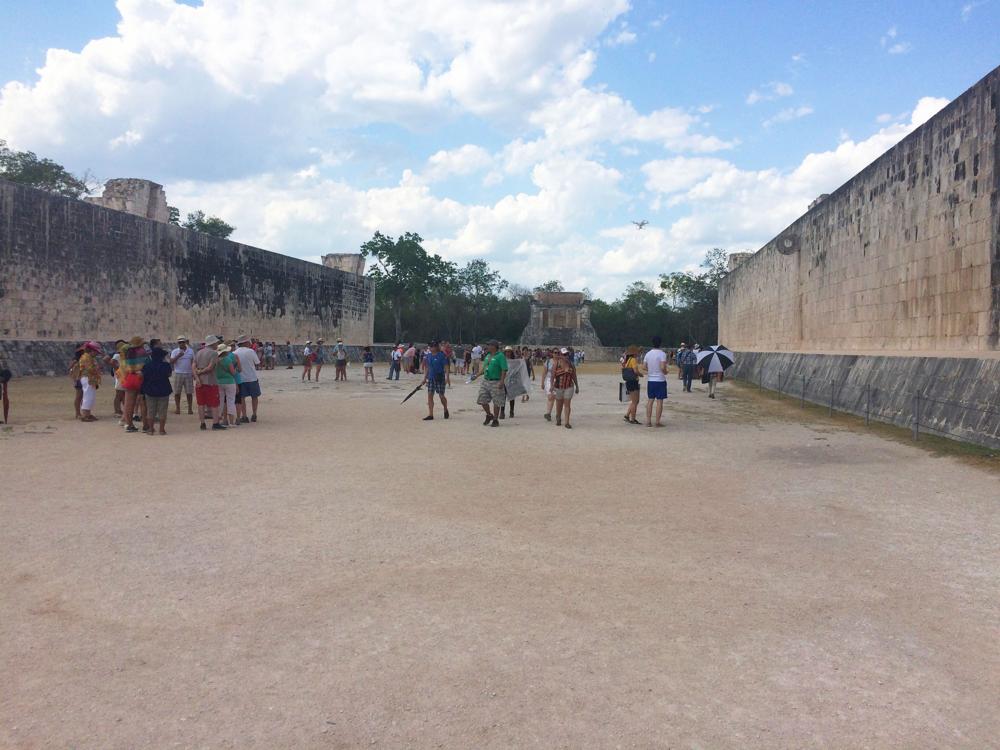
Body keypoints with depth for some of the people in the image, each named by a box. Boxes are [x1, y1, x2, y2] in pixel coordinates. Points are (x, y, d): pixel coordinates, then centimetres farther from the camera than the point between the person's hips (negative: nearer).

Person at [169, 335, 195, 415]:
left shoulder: (191, 351, 9)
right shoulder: (175, 352, 4)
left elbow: (193, 363, 11)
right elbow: (171, 362, -7)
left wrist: (194, 373, 4)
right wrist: (178, 356, -20)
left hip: (188, 374, 1)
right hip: (178, 374, -1)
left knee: (189, 392, 0)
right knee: (177, 392, 1)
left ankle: (190, 408, 6)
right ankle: (177, 408, 9)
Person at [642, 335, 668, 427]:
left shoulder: (648, 353, 4)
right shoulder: (662, 354, -12)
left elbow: (644, 366, 5)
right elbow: (663, 367, -20)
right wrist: (665, 372, -1)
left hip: (650, 380, 5)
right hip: (660, 380, -5)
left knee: (650, 400, 10)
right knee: (659, 401, 0)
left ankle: (648, 421, 10)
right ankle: (658, 422, 1)